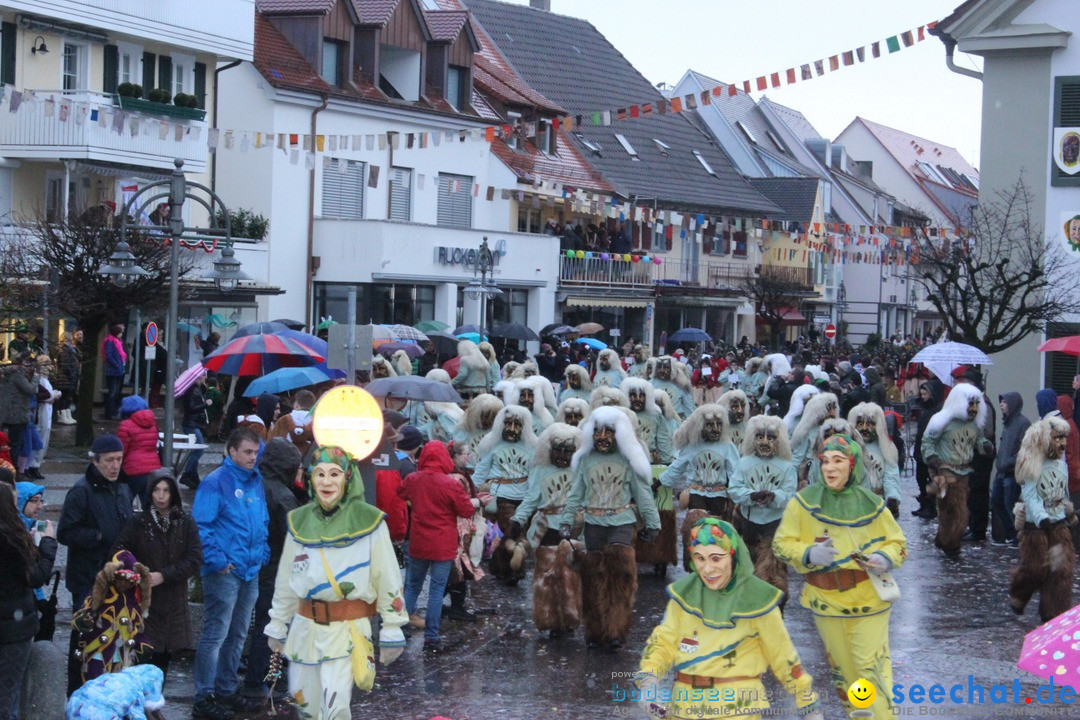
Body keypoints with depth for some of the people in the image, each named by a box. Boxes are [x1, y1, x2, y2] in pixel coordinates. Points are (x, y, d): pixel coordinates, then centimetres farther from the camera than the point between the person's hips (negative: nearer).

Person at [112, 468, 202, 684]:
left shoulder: (186, 523, 3)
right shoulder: (138, 523, -1)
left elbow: (195, 560, -3)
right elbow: (119, 554, -5)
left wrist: (164, 576, -13)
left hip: (174, 602, 2)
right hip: (144, 601, -2)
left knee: (163, 658, 8)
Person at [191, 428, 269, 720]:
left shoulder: (256, 481, 11)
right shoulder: (215, 482, -12)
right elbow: (201, 526, -16)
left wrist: (263, 552, 12)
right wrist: (216, 560, -19)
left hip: (251, 571, 8)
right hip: (225, 572, -8)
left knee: (238, 634, 16)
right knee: (216, 634, -6)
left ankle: (226, 688, 27)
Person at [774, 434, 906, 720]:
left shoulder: (870, 503, -3)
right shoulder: (805, 501, -6)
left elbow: (897, 542, 7)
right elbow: (781, 543, -1)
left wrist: (886, 558, -16)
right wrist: (809, 553, -21)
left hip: (868, 598, -1)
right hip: (827, 600, 1)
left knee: (872, 666, -5)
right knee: (842, 668, 15)